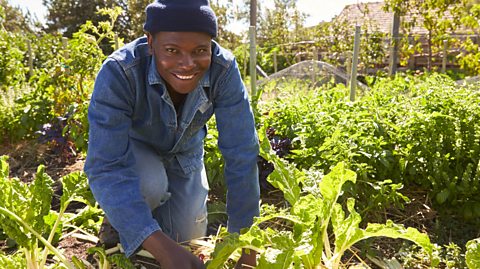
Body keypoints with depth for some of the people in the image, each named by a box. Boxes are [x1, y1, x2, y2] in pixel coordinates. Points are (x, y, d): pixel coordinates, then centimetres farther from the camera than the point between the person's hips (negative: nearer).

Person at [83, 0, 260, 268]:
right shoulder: (118, 73, -37)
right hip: (131, 147, -2)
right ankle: (115, 226, 1)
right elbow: (105, 167, -41)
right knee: (151, 185, -34)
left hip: (184, 152, 3)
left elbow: (242, 155, -28)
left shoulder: (224, 69, -31)